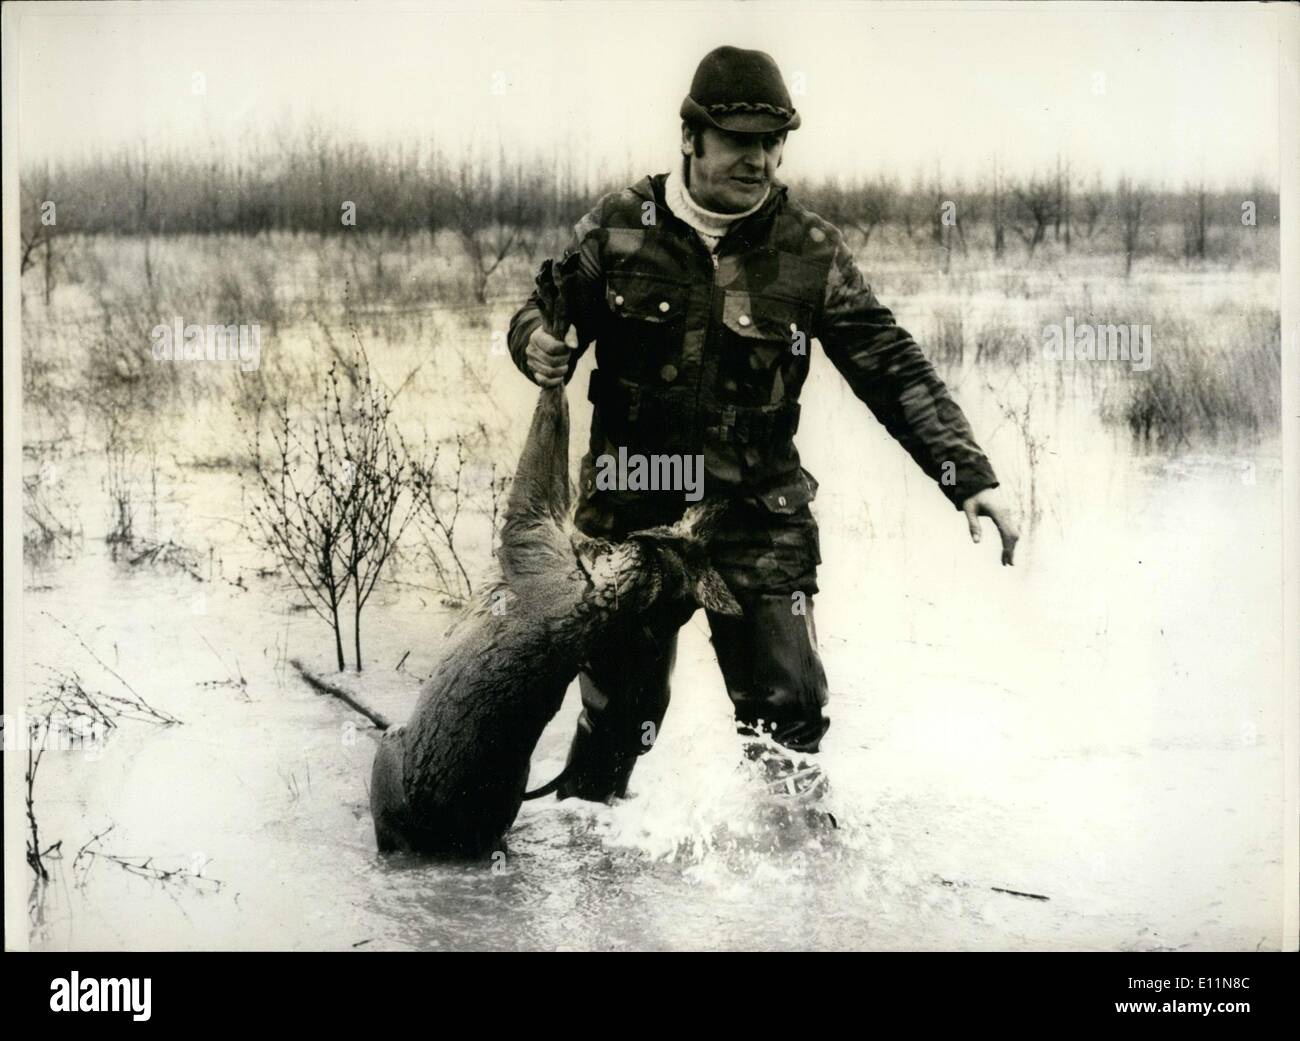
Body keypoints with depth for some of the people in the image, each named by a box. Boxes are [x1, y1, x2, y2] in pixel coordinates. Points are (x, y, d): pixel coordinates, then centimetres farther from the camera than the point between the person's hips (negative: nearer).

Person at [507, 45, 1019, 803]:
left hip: (760, 516, 0)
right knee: (618, 708, 9)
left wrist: (971, 476, -9)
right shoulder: (620, 227, -2)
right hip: (632, 509, 0)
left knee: (788, 709, -4)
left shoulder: (811, 250, -2)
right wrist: (539, 345, -15)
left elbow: (892, 368, -2)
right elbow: (546, 310, 10)